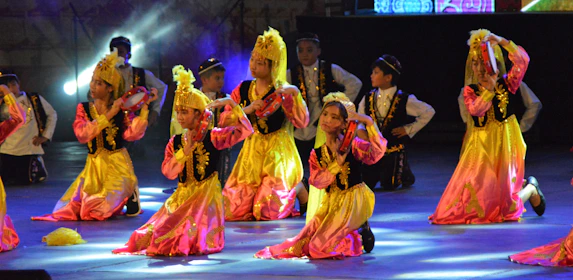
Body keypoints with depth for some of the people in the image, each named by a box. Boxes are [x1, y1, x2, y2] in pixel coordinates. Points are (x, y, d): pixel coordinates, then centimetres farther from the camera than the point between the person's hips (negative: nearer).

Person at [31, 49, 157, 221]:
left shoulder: (121, 109, 1)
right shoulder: (84, 109, 7)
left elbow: (132, 134, -16)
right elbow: (82, 134, -11)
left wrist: (145, 107, -18)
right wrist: (108, 115, -15)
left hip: (117, 168, -3)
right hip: (93, 167, 3)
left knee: (101, 210, -18)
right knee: (71, 206, -10)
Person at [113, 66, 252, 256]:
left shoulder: (213, 137, -4)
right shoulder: (175, 143, 10)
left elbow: (245, 131, -16)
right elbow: (169, 172, -3)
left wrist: (232, 103, -22)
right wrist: (185, 150, -13)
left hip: (206, 196, -4)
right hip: (182, 196, 4)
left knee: (190, 238, -23)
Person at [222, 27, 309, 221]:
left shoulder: (283, 91, -6)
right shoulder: (243, 89, 7)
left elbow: (302, 122, -18)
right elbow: (225, 121, 4)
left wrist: (294, 94, -28)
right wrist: (247, 110, -12)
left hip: (278, 154, -4)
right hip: (251, 153, 4)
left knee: (268, 211, -15)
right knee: (233, 210, -5)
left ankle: (297, 189, 17)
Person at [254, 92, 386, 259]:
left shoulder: (352, 145, -9)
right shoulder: (316, 154, 7)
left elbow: (377, 152, -29)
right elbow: (316, 181, -7)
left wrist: (369, 122, -33)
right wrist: (337, 164, -20)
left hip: (353, 200, -6)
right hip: (331, 202, 6)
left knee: (320, 247, -16)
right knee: (303, 243, 2)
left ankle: (362, 233, 9)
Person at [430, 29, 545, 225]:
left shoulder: (507, 84, -2)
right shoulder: (470, 90, 3)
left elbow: (523, 61, -18)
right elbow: (475, 109, -17)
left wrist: (501, 41, -26)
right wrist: (489, 89, -27)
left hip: (504, 146, -3)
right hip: (480, 148, 3)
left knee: (505, 205, -4)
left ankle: (530, 189, 32)